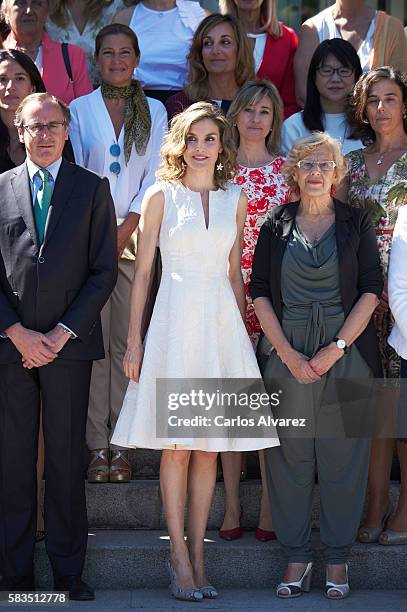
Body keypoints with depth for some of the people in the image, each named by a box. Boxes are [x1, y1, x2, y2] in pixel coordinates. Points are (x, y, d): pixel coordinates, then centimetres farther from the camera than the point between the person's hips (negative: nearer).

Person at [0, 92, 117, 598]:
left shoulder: (93, 189, 6)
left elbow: (104, 270, 2)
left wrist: (61, 332, -6)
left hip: (69, 344, -1)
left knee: (66, 460, 2)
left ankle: (68, 572, 9)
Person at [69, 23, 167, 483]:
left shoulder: (154, 111, 9)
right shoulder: (79, 109, 8)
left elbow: (155, 177, 4)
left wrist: (125, 229, -8)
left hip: (135, 237, 1)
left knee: (127, 342, -1)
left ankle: (121, 443, 5)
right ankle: (97, 445, 1)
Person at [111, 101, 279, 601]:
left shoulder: (235, 199, 10)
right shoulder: (161, 195, 2)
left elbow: (234, 272, 15)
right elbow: (142, 271, 2)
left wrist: (243, 330, 9)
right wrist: (134, 340, -3)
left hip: (222, 321, 3)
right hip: (175, 320, -3)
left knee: (209, 447, 4)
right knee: (177, 446, -3)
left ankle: (197, 551, 11)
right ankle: (179, 555, 3)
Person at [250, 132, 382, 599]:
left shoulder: (355, 222, 5)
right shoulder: (276, 224, 8)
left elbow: (371, 290, -1)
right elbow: (260, 294, 4)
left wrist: (336, 348, -11)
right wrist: (288, 354, -7)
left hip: (347, 353, -1)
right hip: (286, 354, 1)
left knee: (343, 453, 1)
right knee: (289, 455, 2)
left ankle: (337, 559, 11)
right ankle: (296, 556, 12)